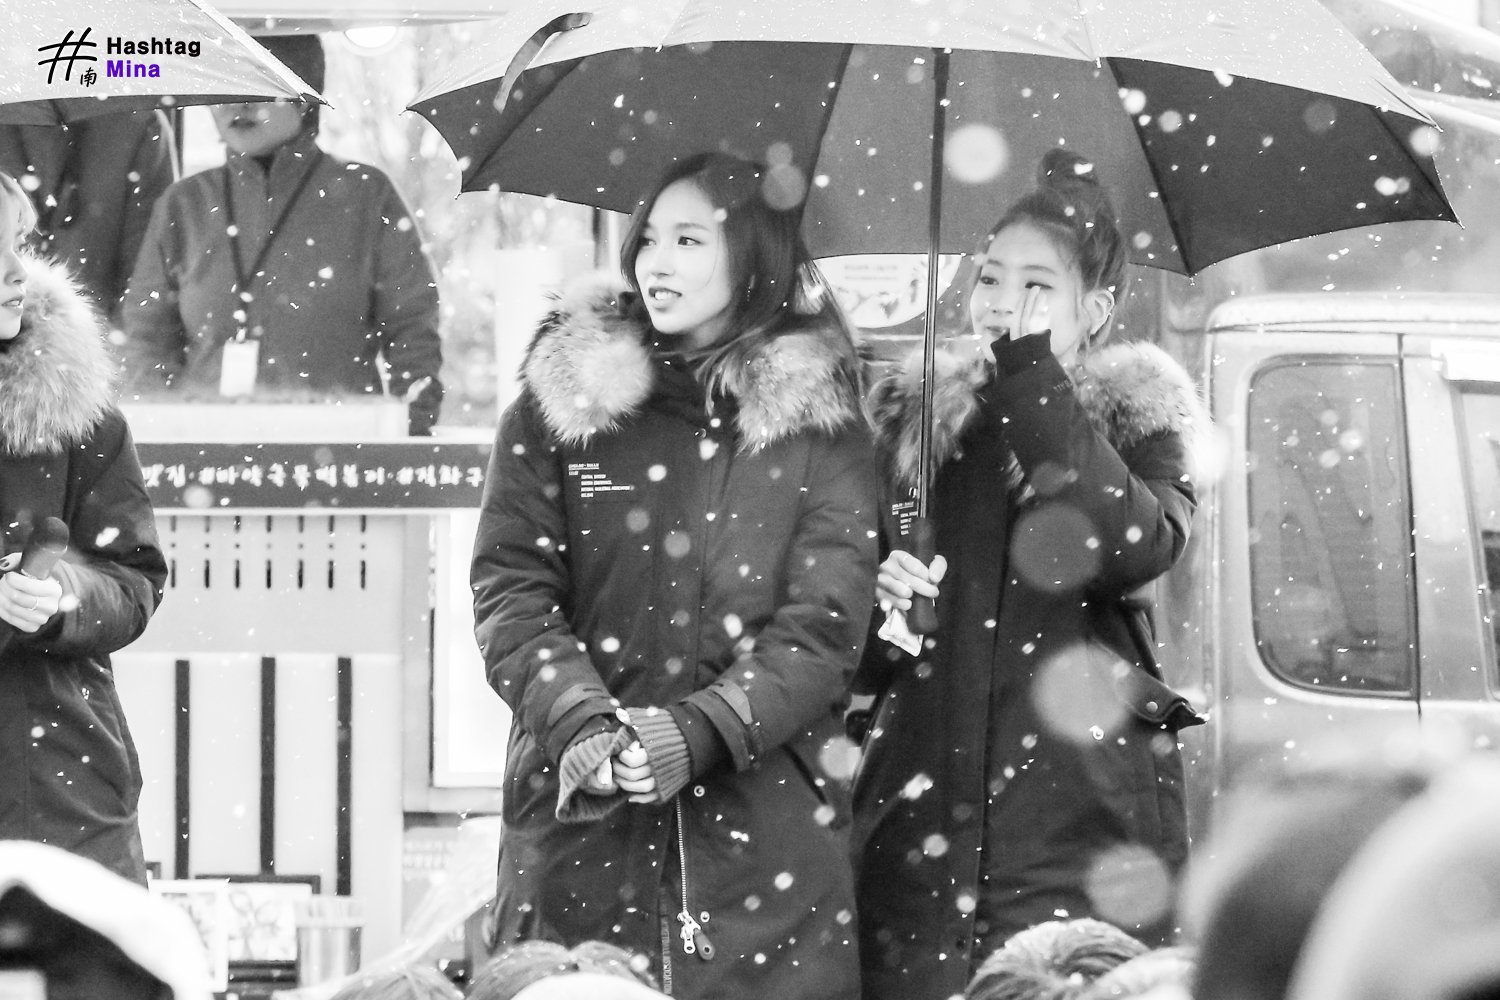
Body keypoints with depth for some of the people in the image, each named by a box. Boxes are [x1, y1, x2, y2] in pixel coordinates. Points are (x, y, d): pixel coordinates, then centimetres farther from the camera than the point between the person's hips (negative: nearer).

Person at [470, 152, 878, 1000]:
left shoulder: (819, 423, 4)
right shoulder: (564, 399, 8)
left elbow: (826, 625, -4)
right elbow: (512, 591, 1)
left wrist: (698, 729, -18)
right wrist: (582, 723, -17)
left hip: (765, 826, -1)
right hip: (578, 813, 1)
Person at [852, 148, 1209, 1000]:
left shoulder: (1137, 419, 6)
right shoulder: (914, 419, 14)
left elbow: (1137, 547, -17)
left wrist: (1032, 371, -12)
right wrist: (875, 601, -6)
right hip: (925, 829, 3)